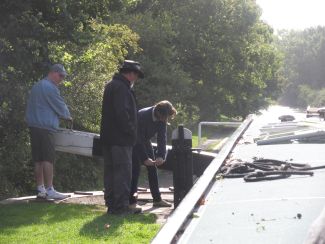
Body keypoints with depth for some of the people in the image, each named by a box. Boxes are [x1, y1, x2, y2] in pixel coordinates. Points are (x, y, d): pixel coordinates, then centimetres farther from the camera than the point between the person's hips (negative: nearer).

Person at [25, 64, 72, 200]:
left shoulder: (36, 86, 19)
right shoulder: (50, 87, -11)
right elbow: (60, 106, -7)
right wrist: (68, 116, 13)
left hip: (33, 126, 9)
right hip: (45, 127, -9)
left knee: (38, 159, 9)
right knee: (48, 159, -8)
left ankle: (40, 189, 11)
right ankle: (49, 190, -10)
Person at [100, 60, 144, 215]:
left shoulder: (111, 86, 19)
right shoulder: (121, 88, -14)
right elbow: (122, 113, -23)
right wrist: (131, 132, -14)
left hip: (108, 138, 10)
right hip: (120, 138, -10)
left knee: (110, 171, 12)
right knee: (123, 171, -7)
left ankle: (111, 204, 17)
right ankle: (121, 206, -5)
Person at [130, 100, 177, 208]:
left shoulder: (162, 119, -15)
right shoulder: (142, 116, -35)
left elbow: (162, 138, -13)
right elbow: (138, 139, -32)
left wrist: (161, 156, -26)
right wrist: (145, 158, -34)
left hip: (145, 140, 7)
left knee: (152, 167, 5)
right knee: (135, 169, -14)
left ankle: (157, 199, 11)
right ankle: (131, 201, -11)